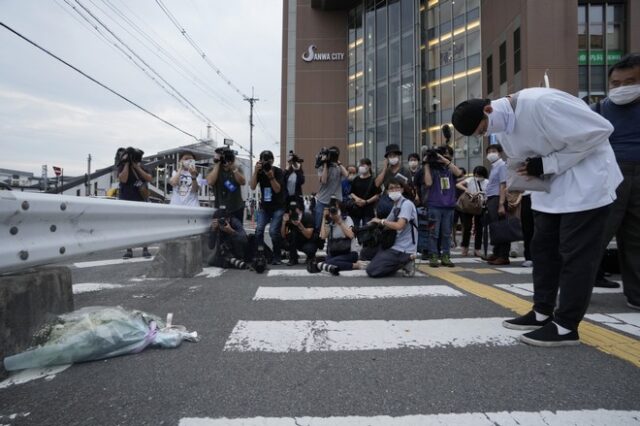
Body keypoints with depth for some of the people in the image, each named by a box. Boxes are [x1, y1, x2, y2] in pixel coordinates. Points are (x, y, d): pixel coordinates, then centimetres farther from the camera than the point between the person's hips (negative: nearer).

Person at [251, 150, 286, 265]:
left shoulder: (278, 171, -8)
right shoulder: (259, 171, 0)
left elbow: (277, 189, -16)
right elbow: (252, 187, -13)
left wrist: (271, 176, -30)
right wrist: (255, 171, -22)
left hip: (278, 207, -3)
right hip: (264, 207, 3)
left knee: (273, 231, -18)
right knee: (259, 230, -17)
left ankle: (277, 257, -2)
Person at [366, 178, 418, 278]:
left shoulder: (406, 204, -13)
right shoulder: (395, 206, 15)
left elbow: (399, 226, -25)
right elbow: (388, 224, 16)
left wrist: (381, 221, -13)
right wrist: (375, 223, -2)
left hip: (403, 249, -9)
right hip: (395, 245, 9)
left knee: (372, 270, -15)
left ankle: (405, 262, -4)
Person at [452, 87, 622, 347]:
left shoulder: (541, 102, -27)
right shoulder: (502, 127, -1)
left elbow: (599, 130, -22)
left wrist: (548, 164, -21)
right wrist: (529, 171, -8)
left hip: (586, 180, -8)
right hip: (551, 183, 8)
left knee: (577, 253, -5)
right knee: (543, 247, 9)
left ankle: (566, 326, 3)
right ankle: (542, 313, 21)